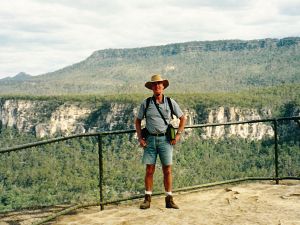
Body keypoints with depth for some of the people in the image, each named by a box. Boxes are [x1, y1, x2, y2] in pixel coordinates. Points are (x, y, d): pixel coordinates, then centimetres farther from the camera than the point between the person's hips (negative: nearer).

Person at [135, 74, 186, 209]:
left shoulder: (170, 102, 3)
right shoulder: (146, 103, 3)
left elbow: (183, 118, 11)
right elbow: (137, 121, 12)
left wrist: (178, 135, 2)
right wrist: (140, 138, 2)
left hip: (165, 139, 0)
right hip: (150, 139, 0)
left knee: (167, 170, 1)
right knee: (149, 170, 1)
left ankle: (169, 199, 9)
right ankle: (147, 199, 10)